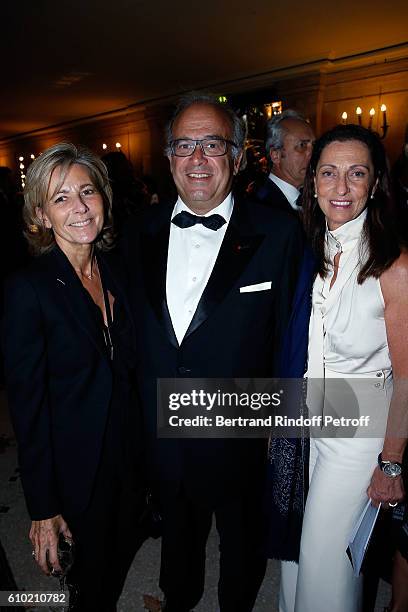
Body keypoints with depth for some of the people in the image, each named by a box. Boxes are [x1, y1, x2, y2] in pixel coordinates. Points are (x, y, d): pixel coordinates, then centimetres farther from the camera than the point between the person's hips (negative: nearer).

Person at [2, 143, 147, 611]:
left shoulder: (114, 271, -1)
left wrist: (141, 452, 7)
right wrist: (42, 510, -13)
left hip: (128, 457, 6)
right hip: (76, 471, -5)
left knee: (121, 558, 27)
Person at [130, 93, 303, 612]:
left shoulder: (278, 234, -14)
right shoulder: (142, 232, -3)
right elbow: (134, 330, 1)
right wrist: (138, 414, 1)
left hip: (240, 437, -3)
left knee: (241, 543, 25)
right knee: (178, 531, 31)